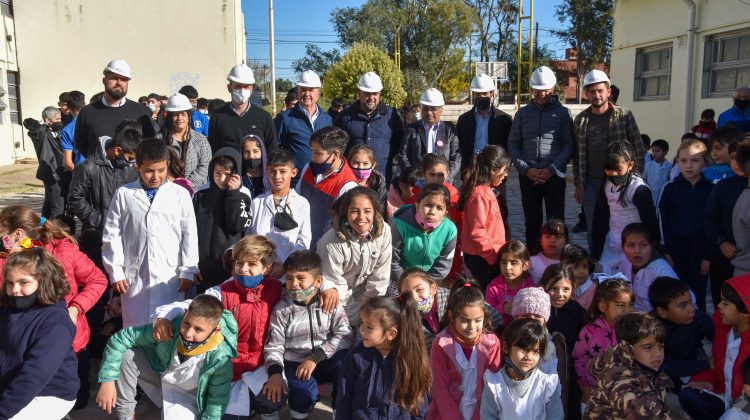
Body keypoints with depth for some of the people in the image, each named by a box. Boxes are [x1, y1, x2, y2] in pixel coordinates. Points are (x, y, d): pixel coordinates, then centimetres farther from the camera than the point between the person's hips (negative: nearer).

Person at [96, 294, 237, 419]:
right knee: (127, 355, -21)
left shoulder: (220, 358, -34)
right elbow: (120, 338, -19)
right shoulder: (171, 326, -29)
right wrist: (107, 380, -22)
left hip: (188, 401, -3)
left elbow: (217, 404, -20)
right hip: (160, 373, 3)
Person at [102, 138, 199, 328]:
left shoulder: (180, 194, 0)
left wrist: (188, 272, 0)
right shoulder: (123, 194, 3)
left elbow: (189, 235, 2)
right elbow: (112, 235, 6)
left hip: (170, 277, -1)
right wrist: (115, 272, 3)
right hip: (134, 276, 1)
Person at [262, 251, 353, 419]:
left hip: (325, 361, 1)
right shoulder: (281, 309, -5)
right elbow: (274, 346, -4)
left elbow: (345, 335, -14)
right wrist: (275, 373, -23)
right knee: (302, 400, -28)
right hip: (295, 364, -1)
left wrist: (315, 357, -22)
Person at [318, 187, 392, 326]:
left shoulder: (384, 231, -19)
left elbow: (380, 276, -9)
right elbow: (336, 288, -20)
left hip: (364, 290, 4)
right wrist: (360, 315, -16)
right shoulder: (332, 245, -30)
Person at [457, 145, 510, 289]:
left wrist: (497, 252, 20)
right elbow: (477, 233, -22)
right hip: (482, 259, -9)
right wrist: (494, 255, -17)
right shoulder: (480, 195, -19)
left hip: (487, 256, 9)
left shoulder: (485, 191, 10)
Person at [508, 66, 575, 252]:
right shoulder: (523, 113, 9)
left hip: (554, 176, -2)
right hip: (528, 176, 2)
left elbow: (569, 145, -1)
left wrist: (551, 169, -12)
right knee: (532, 221, 8)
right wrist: (526, 169, -8)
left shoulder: (562, 113, 4)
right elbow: (512, 144, 6)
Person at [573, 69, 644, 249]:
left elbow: (638, 148, 0)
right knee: (593, 229, 8)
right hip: (590, 184, 3)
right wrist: (578, 184, 8)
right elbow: (577, 154, 10)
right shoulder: (580, 120, 6)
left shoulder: (624, 115, -2)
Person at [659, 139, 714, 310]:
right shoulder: (670, 189, 2)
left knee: (697, 295, 5)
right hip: (675, 248, 1)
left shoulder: (711, 190, 0)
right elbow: (664, 223, 1)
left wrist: (708, 256, -5)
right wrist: (667, 253, -5)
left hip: (700, 250, 0)